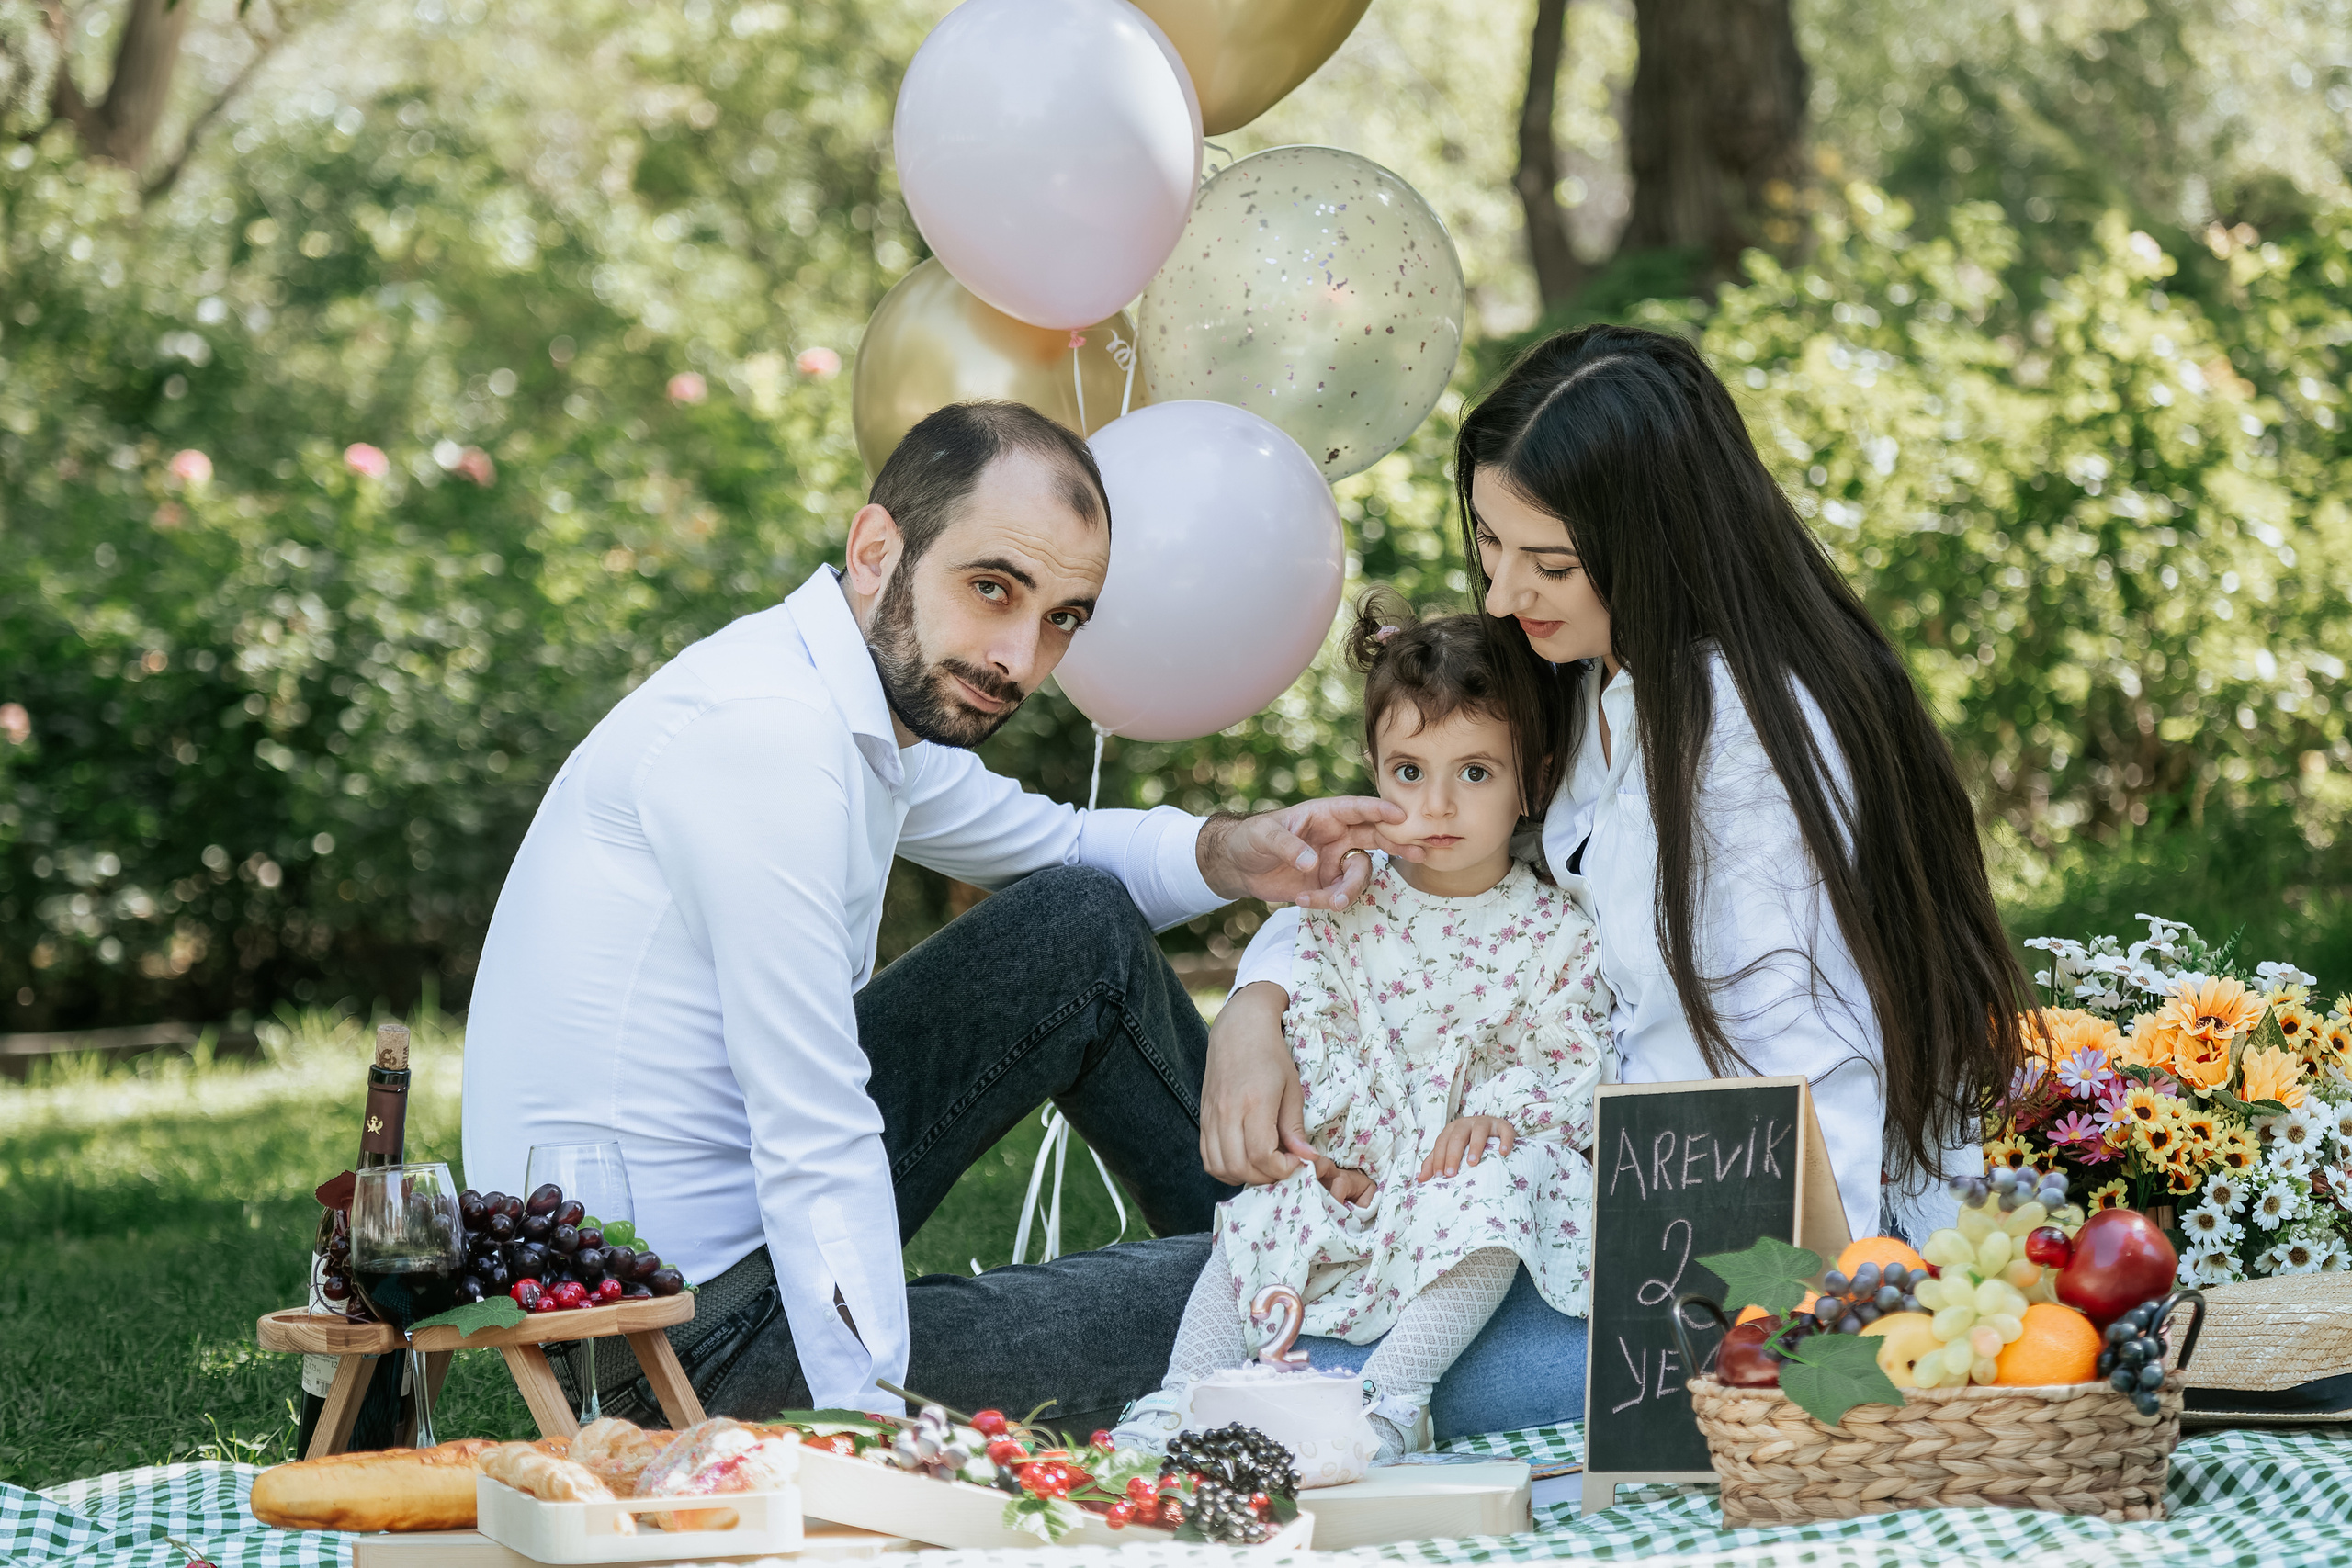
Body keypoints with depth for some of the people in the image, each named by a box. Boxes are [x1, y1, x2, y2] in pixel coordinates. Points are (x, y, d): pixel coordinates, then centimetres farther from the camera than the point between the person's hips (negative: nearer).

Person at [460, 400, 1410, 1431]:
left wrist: (1229, 853, 6)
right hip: (692, 1338, -10)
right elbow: (816, 1152, -26)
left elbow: (1057, 846, 27)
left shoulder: (877, 709, 7)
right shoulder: (766, 732, -24)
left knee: (1086, 930, 14)